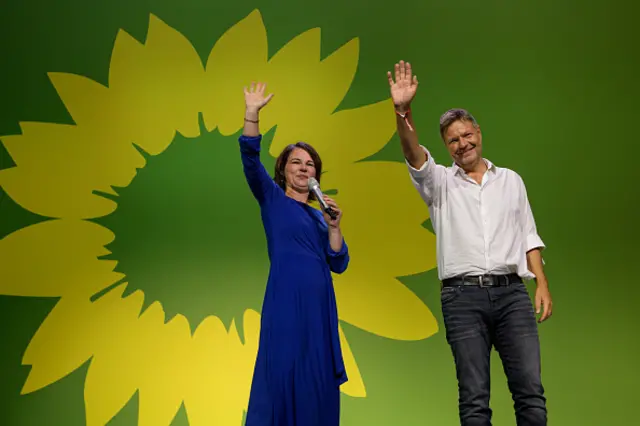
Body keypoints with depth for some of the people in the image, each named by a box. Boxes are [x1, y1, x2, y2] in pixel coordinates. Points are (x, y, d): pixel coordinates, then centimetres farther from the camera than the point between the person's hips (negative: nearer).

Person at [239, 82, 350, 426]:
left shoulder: (319, 215, 19)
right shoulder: (272, 199, 7)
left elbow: (338, 264, 10)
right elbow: (250, 159, -9)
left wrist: (333, 226, -2)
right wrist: (252, 112, -17)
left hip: (319, 306, 6)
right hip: (286, 302, -6)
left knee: (317, 382, 5)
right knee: (281, 378, -7)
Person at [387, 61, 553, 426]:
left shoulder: (510, 180, 17)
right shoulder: (441, 182, 10)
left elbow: (528, 237, 16)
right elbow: (414, 154, -10)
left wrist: (542, 283, 3)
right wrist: (403, 112, -28)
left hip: (511, 291, 1)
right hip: (463, 296, -1)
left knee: (531, 390, -5)